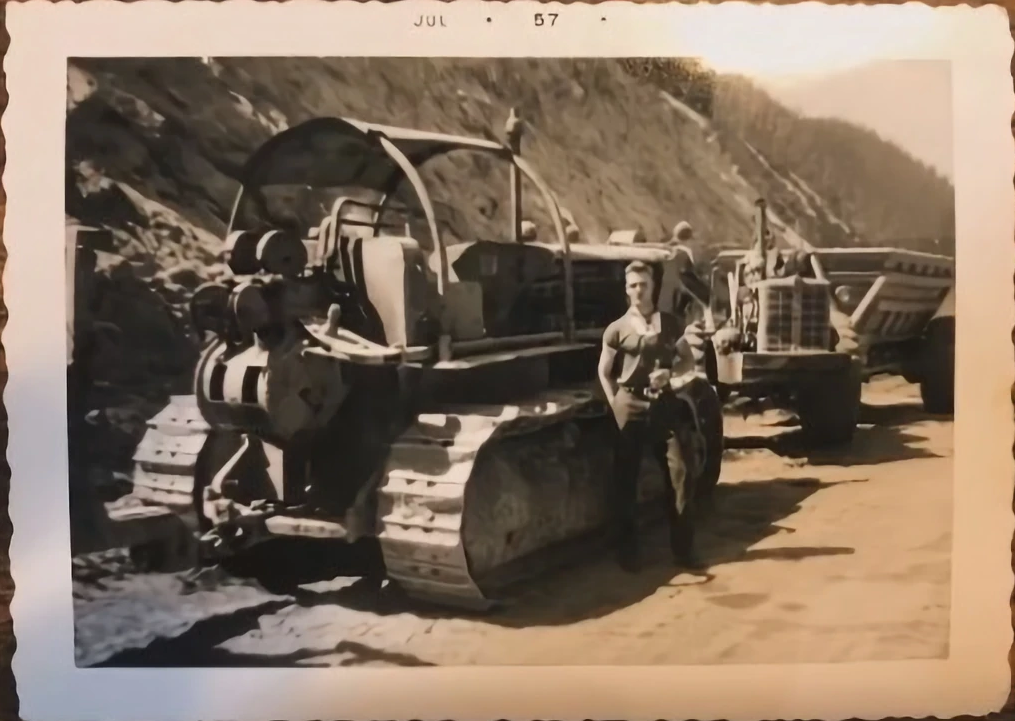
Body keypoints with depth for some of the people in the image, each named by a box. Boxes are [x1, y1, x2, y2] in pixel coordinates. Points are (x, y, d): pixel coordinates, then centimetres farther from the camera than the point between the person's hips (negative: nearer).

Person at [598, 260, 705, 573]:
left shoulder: (671, 323, 7)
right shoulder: (617, 329, 2)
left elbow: (688, 360, 12)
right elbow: (604, 372, 7)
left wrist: (669, 372, -8)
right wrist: (614, 404, -4)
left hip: (663, 403, 2)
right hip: (629, 406, -1)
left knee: (677, 471, -3)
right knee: (625, 479, 2)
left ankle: (683, 548, 6)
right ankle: (627, 550, 12)